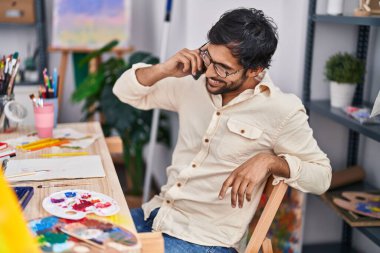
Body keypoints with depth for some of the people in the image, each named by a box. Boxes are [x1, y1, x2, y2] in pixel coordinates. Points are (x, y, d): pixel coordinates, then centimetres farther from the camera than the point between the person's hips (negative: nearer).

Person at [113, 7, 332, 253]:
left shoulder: (282, 110, -12)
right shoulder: (193, 85, 2)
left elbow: (322, 175, -6)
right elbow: (125, 91, 10)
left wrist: (269, 161, -24)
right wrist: (163, 70, -10)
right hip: (155, 213, 6)